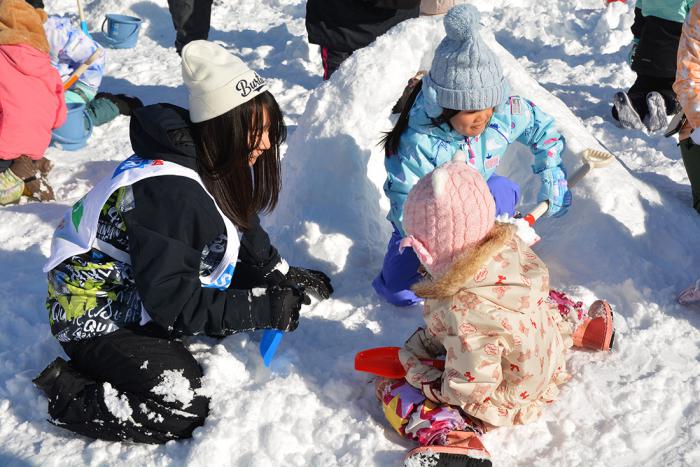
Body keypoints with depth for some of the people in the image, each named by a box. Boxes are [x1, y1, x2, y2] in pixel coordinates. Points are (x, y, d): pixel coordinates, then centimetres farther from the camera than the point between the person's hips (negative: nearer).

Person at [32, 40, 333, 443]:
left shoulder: (218, 166, -6)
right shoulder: (169, 193, -33)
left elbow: (244, 230, 12)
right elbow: (174, 303, -30)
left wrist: (284, 275, 4)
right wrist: (263, 310, -28)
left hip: (147, 290, 9)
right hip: (97, 315, -9)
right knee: (186, 409, -20)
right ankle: (64, 392, -3)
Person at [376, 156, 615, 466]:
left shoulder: (465, 313, -42)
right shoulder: (509, 243, -22)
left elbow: (468, 389, -31)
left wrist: (414, 365, -15)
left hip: (505, 402, -7)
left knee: (392, 388, -4)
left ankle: (453, 438, -17)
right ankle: (579, 329, 34)